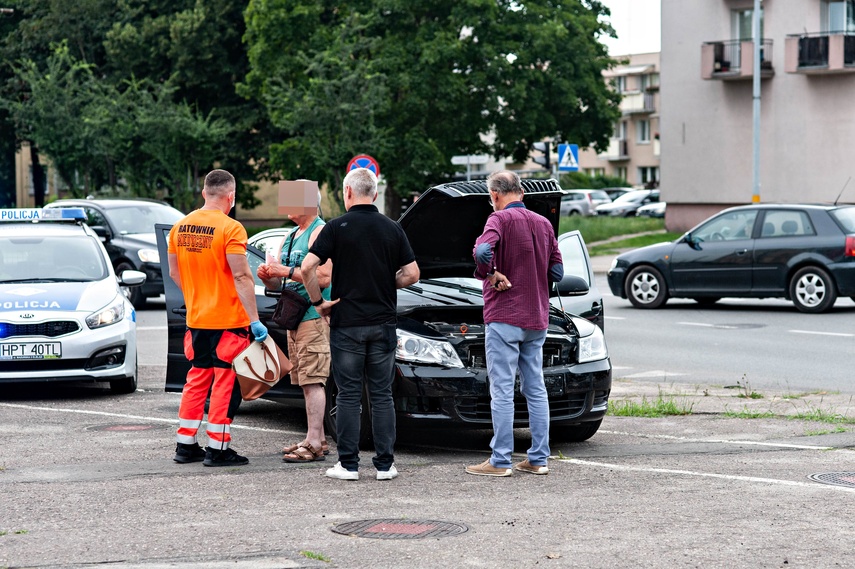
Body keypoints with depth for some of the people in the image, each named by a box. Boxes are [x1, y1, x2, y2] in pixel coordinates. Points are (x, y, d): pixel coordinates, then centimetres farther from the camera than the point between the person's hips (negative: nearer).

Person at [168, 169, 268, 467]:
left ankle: (186, 445, 18)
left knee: (197, 378, 16)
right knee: (226, 381, 1)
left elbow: (174, 272, 14)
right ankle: (217, 449, 1)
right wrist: (254, 319, -17)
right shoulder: (230, 228, -14)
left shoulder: (181, 227, 6)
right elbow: (241, 277, -18)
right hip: (228, 320, -6)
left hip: (196, 319, 6)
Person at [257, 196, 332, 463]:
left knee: (313, 381, -11)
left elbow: (324, 277, -19)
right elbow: (276, 285, 22)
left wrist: (287, 271, -19)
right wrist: (267, 275, 0)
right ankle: (318, 440, 15)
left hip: (314, 316, -9)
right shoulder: (289, 238, 20)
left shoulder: (321, 233, -9)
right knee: (308, 383, 10)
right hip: (295, 318, 9)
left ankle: (313, 444, -13)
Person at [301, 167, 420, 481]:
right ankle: (385, 464, 7)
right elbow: (412, 273, 2)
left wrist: (318, 302, -1)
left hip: (346, 323, -2)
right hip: (383, 323, 2)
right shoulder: (392, 229, 4)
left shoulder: (337, 227, -5)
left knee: (348, 395, 3)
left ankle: (348, 464, 4)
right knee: (382, 395, 7)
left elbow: (308, 267, -13)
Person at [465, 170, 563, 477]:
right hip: (536, 319, 7)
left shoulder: (501, 219, -10)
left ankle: (500, 461, -2)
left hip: (505, 316, -7)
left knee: (502, 391, -4)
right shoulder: (544, 223, 11)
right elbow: (557, 271, 11)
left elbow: (483, 250, -28)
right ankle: (538, 459, 13)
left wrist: (489, 273, -11)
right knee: (536, 389, 10)